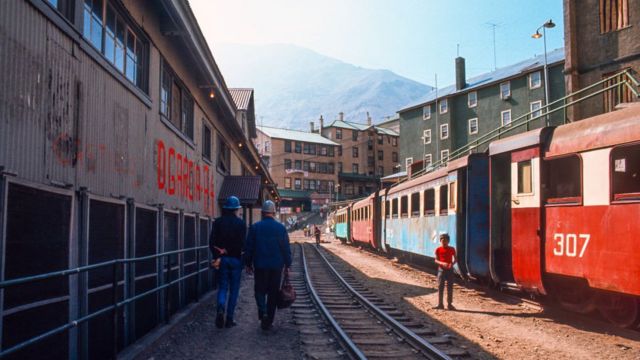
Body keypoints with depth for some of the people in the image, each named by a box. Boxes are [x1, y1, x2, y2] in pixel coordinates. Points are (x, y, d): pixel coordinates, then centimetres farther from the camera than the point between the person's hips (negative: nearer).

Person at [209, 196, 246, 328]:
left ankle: (221, 309, -17)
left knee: (222, 287, 10)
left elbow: (212, 242, -5)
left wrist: (217, 256, -7)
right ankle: (229, 318, 8)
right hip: (236, 259, -2)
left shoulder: (218, 222, 2)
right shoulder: (240, 223, -4)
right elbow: (242, 243, -12)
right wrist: (230, 251, -1)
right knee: (234, 290, 7)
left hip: (222, 259, 2)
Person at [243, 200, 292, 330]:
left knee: (260, 290, 11)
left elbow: (248, 247, 1)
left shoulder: (255, 227, -2)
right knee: (273, 293, 8)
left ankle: (263, 312, -13)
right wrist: (287, 264, 10)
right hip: (276, 265, 1)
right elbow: (286, 248, 2)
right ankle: (269, 321, 12)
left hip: (260, 265, -1)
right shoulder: (281, 228, 0)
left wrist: (248, 263, 10)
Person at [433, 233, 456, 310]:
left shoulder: (451, 249, -1)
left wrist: (452, 263, -20)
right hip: (441, 269, 0)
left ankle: (449, 304, 12)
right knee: (440, 287, 2)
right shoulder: (438, 250, -2)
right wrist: (442, 263, -25)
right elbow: (436, 260, -5)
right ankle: (440, 304, 9)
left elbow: (455, 259, 2)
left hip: (450, 270, 0)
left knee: (450, 287, 3)